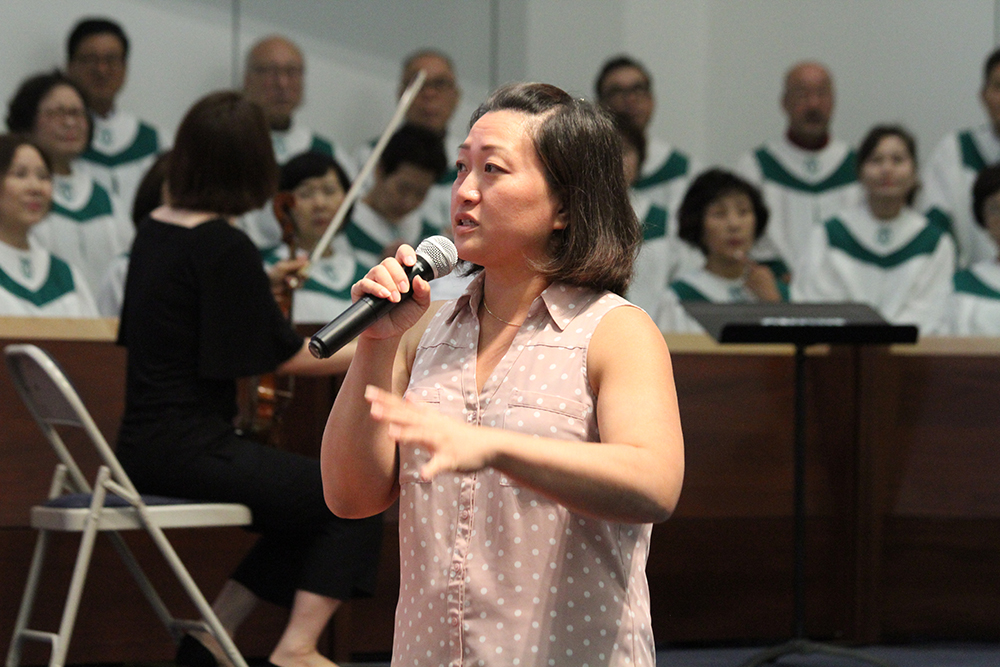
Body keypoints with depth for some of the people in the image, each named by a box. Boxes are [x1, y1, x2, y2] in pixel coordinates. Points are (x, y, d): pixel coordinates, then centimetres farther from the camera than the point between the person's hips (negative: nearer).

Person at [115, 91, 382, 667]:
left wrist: (261, 284, 38)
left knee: (306, 510, 22)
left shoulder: (155, 231, 9)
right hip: (191, 448, -9)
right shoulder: (224, 246, -17)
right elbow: (287, 357, -13)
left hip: (146, 446, 9)